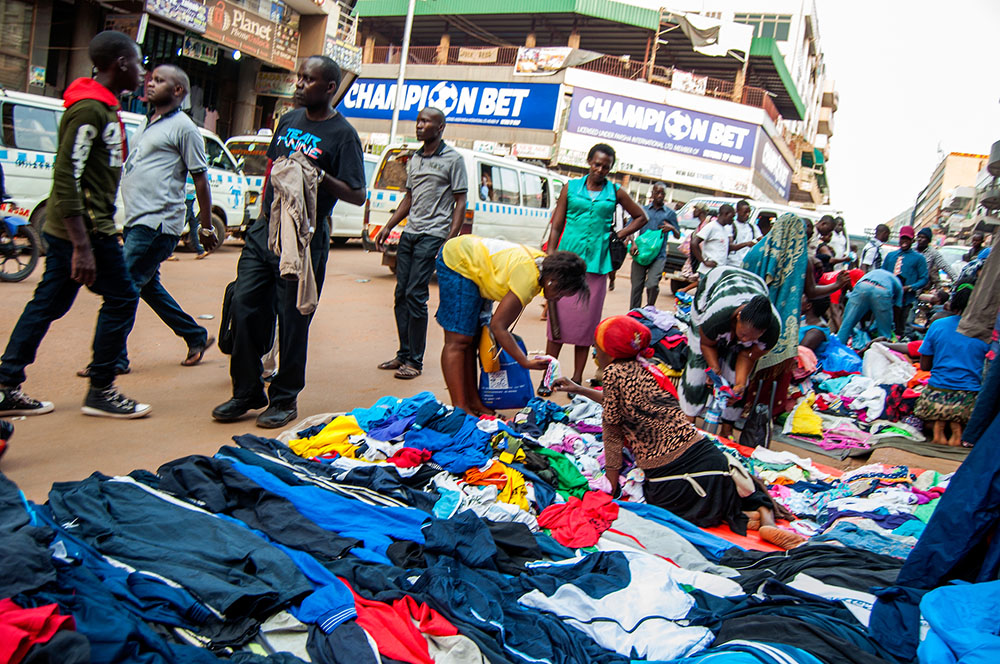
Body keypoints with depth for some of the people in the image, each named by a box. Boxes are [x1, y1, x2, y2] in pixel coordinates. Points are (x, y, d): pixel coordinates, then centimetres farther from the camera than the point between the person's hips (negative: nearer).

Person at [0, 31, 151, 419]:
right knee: (121, 298, -2)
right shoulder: (90, 108, -15)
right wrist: (82, 245, -26)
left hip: (65, 228, 10)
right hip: (84, 228, -10)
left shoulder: (105, 108, 16)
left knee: (48, 305, 11)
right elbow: (66, 175, -22)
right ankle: (100, 390, 7)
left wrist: (103, 231, 22)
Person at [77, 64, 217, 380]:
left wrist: (206, 226, -7)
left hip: (157, 223, -10)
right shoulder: (150, 125, 20)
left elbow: (200, 178, -7)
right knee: (148, 286, 15)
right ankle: (196, 337, 27)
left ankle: (113, 359, 0)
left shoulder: (183, 127, -6)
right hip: (137, 221, 10)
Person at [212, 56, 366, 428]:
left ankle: (285, 400, 15)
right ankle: (246, 393, 18)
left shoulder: (342, 134, -6)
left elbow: (357, 196, -11)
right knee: (244, 308, 5)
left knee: (292, 321, 1)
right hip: (264, 231, 7)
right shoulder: (288, 120, 14)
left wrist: (321, 177, -25)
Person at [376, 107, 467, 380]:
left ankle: (415, 361, -2)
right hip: (409, 233, 7)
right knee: (401, 294, 6)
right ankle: (403, 354, 17)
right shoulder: (415, 158, 18)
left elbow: (460, 202, -5)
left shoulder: (453, 158, -2)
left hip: (432, 235, -7)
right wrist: (388, 228, 17)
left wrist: (450, 240, -15)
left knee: (415, 295, -10)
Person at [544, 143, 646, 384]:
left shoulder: (615, 192, 8)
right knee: (558, 317, -2)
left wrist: (619, 235, 7)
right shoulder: (571, 187, 8)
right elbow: (556, 226, 7)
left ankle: (577, 379, 12)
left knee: (586, 321, 4)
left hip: (596, 263, 0)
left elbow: (641, 217, 20)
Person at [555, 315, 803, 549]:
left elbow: (612, 431, -4)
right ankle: (763, 513, 2)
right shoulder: (642, 367, 15)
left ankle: (745, 518, 0)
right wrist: (579, 390, 45)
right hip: (704, 454, 7)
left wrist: (611, 489, 4)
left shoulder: (614, 371, -7)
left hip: (669, 475, -7)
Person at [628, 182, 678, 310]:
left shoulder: (670, 213, 12)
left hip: (658, 256, -1)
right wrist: (633, 243, -12)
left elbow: (678, 236, 14)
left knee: (652, 284, -18)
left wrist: (672, 228, -10)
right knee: (636, 287, 0)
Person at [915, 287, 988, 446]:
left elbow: (924, 366, 8)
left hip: (936, 396, 1)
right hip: (969, 400, 0)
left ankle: (937, 425, -1)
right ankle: (957, 426, -6)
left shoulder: (937, 325, 2)